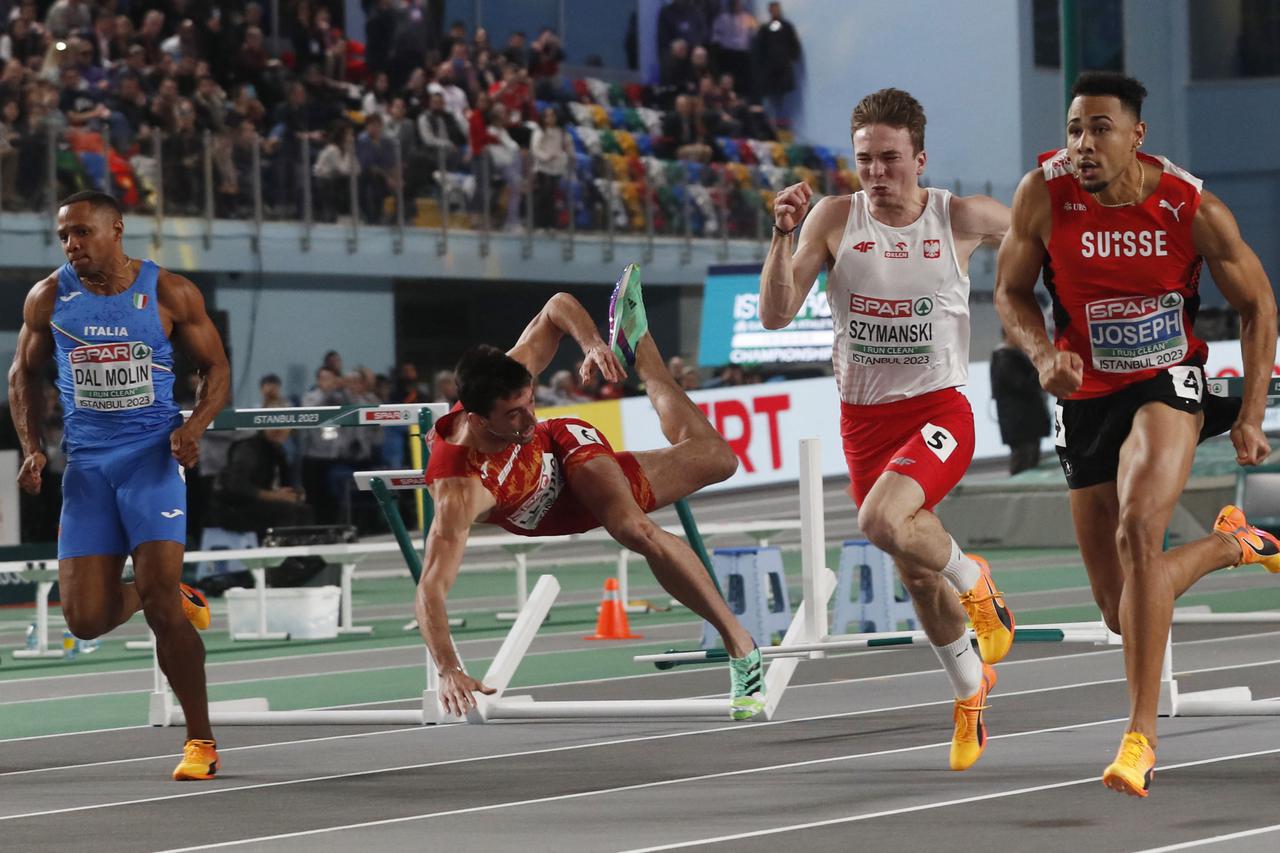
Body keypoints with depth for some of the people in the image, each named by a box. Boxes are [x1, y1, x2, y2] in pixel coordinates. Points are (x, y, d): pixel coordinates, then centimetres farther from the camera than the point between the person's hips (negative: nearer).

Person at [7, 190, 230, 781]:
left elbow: (216, 368, 4)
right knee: (86, 620, -4)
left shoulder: (169, 293, -4)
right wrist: (32, 448, 1)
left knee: (160, 599, -16)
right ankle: (174, 599, 29)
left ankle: (200, 740, -4)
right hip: (86, 465, 3)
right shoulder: (49, 298, 3)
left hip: (152, 456, -3)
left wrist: (194, 425, -15)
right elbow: (24, 374, 15)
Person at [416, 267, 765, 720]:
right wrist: (448, 672, -65)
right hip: (559, 512, -5)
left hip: (568, 447, 5)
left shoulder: (506, 382, -33)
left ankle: (637, 343, 35)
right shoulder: (458, 491, -46)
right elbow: (429, 591, -52)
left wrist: (592, 343, -36)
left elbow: (558, 307, -17)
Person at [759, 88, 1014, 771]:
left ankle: (972, 578, -1)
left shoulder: (962, 218, -8)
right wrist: (783, 235, -23)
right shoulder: (835, 218, -6)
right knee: (915, 572, 16)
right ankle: (971, 688, 42)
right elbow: (775, 316, -12)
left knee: (883, 521, -32)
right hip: (864, 418, 4)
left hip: (937, 409, -4)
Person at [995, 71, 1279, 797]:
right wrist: (1044, 355, -18)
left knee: (1138, 532, -32)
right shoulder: (1045, 194, -13)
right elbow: (1012, 291, 2)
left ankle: (1142, 733, -27)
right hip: (1088, 399, 3)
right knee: (1122, 609, 7)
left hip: (1169, 383, -3)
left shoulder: (1194, 210, -15)